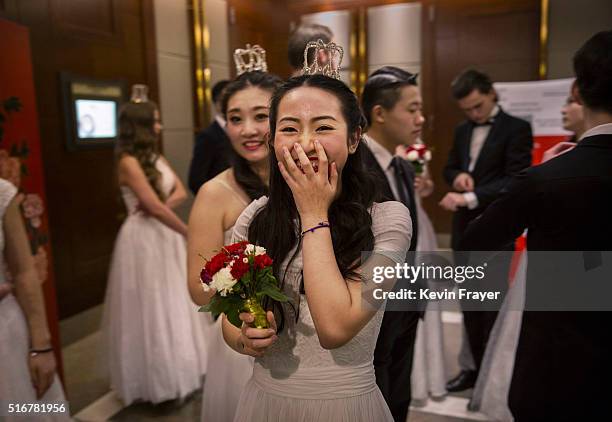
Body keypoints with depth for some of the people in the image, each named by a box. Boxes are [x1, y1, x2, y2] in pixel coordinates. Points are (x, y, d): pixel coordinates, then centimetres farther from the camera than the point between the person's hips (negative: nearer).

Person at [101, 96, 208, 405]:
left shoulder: (155, 156, 11)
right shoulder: (129, 162, -15)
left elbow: (180, 192, 7)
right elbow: (155, 208, -21)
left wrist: (160, 204, -14)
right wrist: (192, 234, -16)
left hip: (166, 235, 9)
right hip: (144, 239, -8)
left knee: (172, 304, 15)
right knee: (151, 307, 2)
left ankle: (175, 372, 30)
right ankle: (158, 379, 17)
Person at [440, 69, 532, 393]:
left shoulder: (516, 128, -7)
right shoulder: (462, 131, 13)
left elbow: (516, 180, -17)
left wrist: (470, 197, -24)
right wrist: (457, 176, -5)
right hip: (464, 230, 6)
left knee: (493, 306, 2)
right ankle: (476, 367, 28)